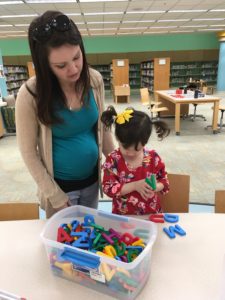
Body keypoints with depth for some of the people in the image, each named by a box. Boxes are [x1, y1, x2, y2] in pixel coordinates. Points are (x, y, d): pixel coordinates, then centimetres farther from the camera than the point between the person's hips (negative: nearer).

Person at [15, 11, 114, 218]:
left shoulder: (94, 80, -10)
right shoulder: (31, 94, -21)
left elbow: (102, 127, 2)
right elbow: (29, 152, -14)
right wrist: (55, 195, -11)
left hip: (92, 178, 3)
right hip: (60, 184, -3)